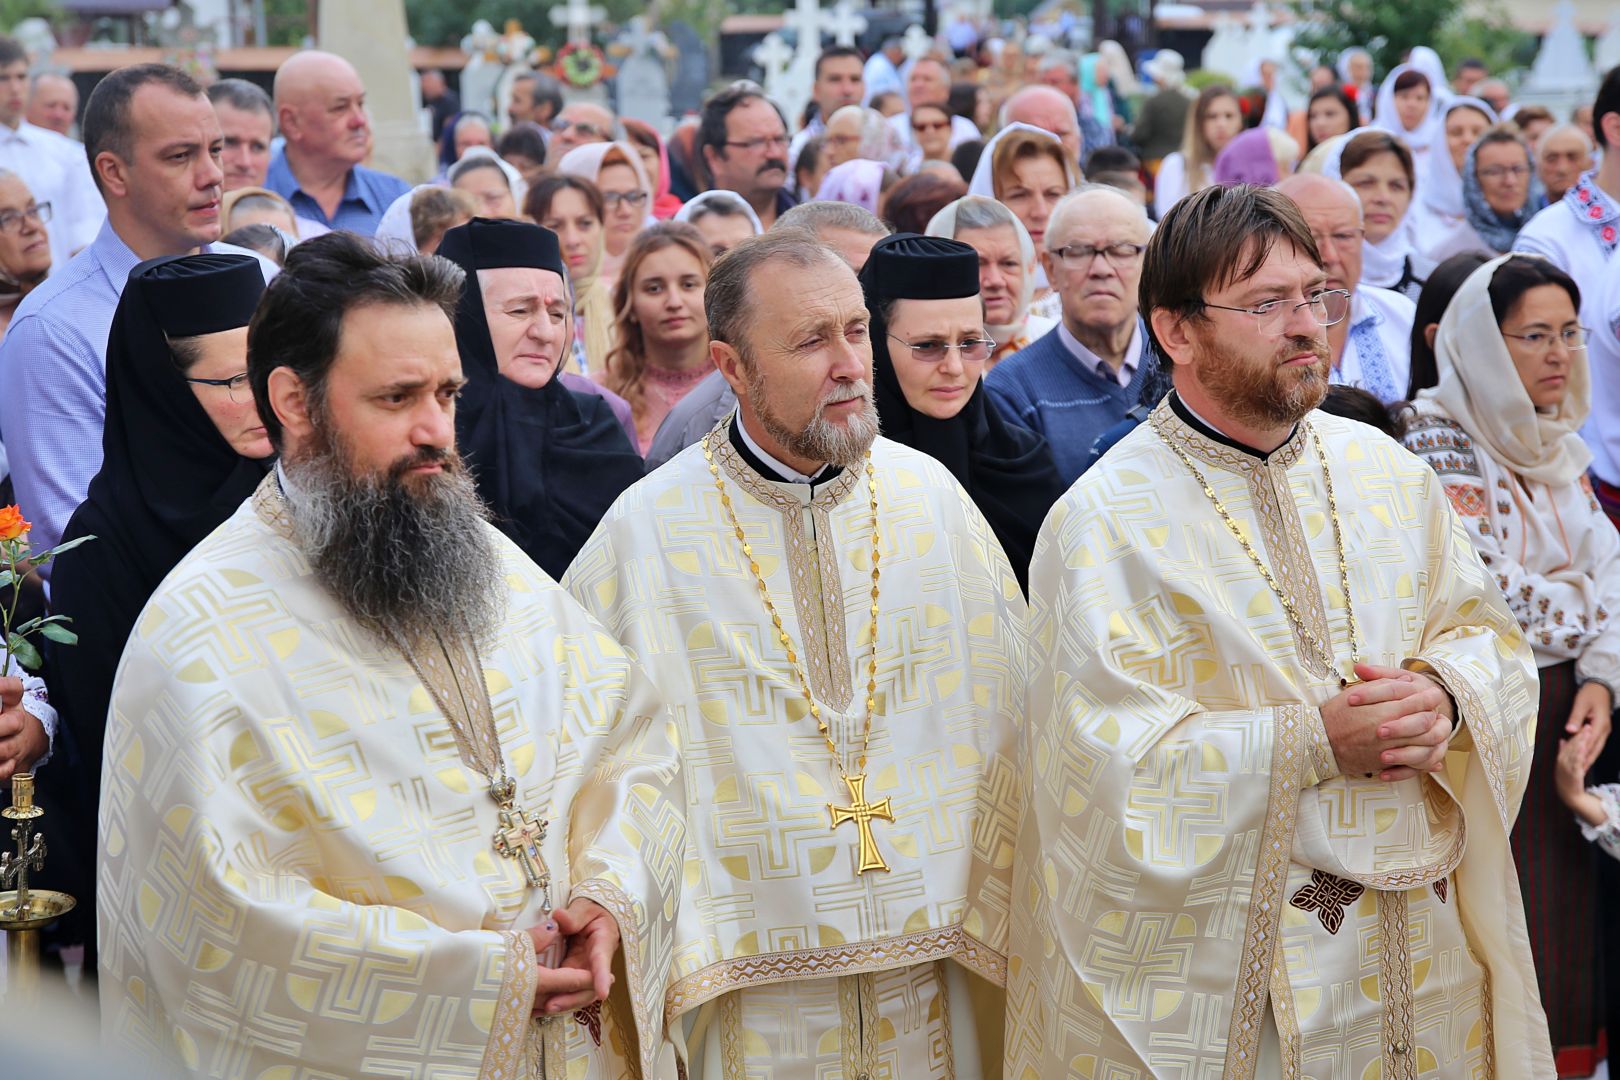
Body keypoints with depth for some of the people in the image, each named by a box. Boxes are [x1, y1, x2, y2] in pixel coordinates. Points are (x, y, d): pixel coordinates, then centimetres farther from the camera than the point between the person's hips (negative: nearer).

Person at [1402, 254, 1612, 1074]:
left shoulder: (1554, 444, 10)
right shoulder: (1441, 443, -13)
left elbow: (1605, 566, 5)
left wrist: (1601, 677, -10)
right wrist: (1588, 605, -5)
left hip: (1564, 707, 7)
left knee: (1565, 910, 11)